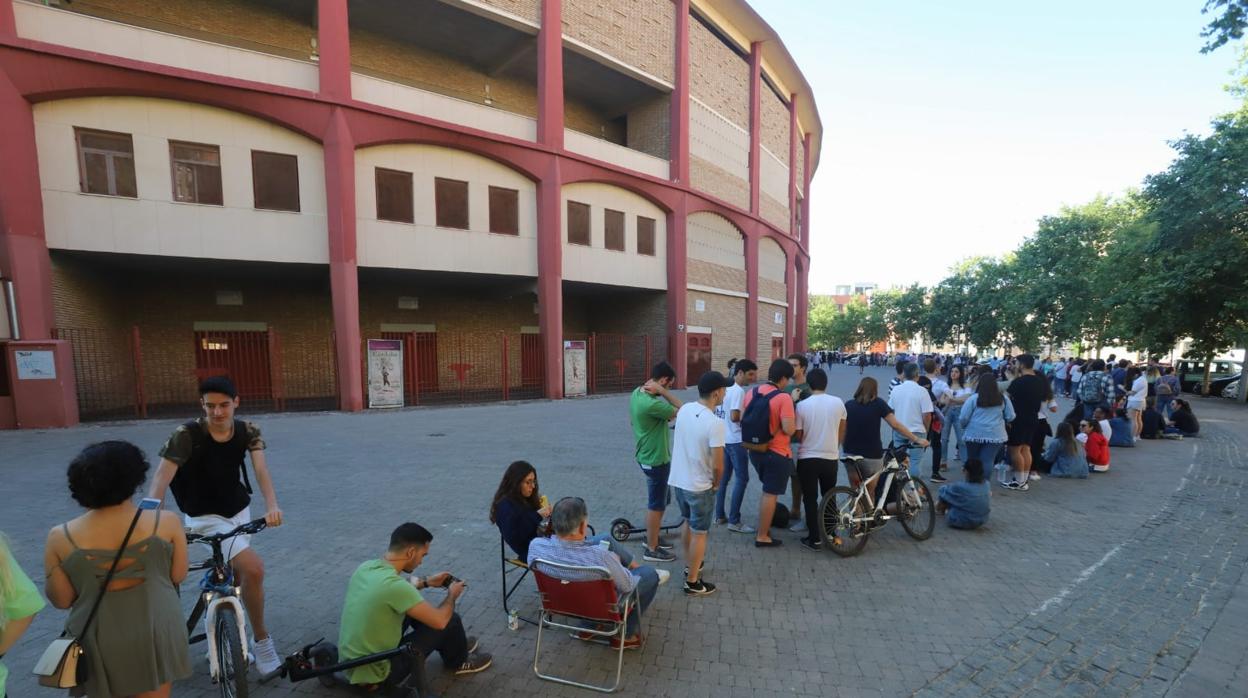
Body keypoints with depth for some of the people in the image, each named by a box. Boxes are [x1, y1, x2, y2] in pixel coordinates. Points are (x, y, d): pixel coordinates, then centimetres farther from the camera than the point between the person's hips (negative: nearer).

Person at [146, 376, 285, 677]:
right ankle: (261, 640, -1)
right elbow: (160, 481, -29)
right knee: (254, 569, -22)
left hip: (239, 511, 5)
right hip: (206, 517, -5)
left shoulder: (248, 431, -12)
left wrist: (272, 505, -39)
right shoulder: (186, 435, -22)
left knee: (238, 578, 18)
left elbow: (260, 469, -23)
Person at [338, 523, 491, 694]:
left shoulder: (366, 567, -6)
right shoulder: (394, 585, -31)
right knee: (450, 620, -2)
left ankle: (454, 645, 38)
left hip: (350, 664, 8)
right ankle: (459, 662, 29)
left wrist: (426, 582, 20)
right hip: (373, 675, -8)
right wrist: (452, 594, -2)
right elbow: (440, 620, -22)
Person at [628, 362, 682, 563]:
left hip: (648, 455, 10)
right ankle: (651, 549, 23)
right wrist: (662, 392, -24)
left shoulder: (637, 393, 1)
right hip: (656, 459, -10)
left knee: (662, 500, 24)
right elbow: (683, 411, -23)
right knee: (657, 505, 7)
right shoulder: (651, 404, -31)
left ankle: (651, 537, 39)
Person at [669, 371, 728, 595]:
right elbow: (718, 465, -21)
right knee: (699, 533, 11)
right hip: (700, 487, -7)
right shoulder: (715, 423, -26)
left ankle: (690, 566, 46)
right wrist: (716, 483, -5)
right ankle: (692, 582, 24)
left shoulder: (685, 409, -6)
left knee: (687, 522, 27)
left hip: (678, 480, 7)